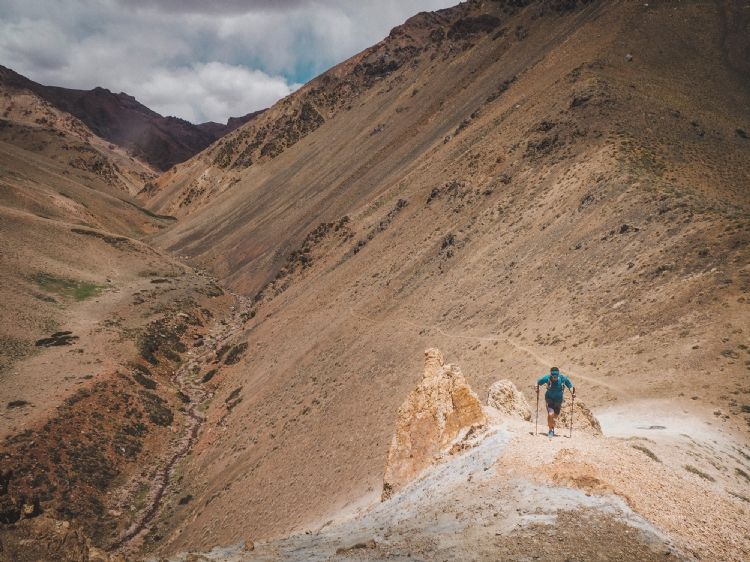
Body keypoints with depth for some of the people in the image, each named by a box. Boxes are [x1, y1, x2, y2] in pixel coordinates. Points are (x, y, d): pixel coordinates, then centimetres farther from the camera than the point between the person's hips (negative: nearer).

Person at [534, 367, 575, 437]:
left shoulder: (563, 379, -21)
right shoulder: (547, 378, -23)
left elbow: (570, 386, -7)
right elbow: (537, 383, -10)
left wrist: (573, 393, -25)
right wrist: (537, 388, -30)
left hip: (558, 400, 2)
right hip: (550, 399, -2)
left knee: (555, 416, 19)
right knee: (550, 414, -21)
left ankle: (551, 424, 55)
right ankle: (550, 430, 1)